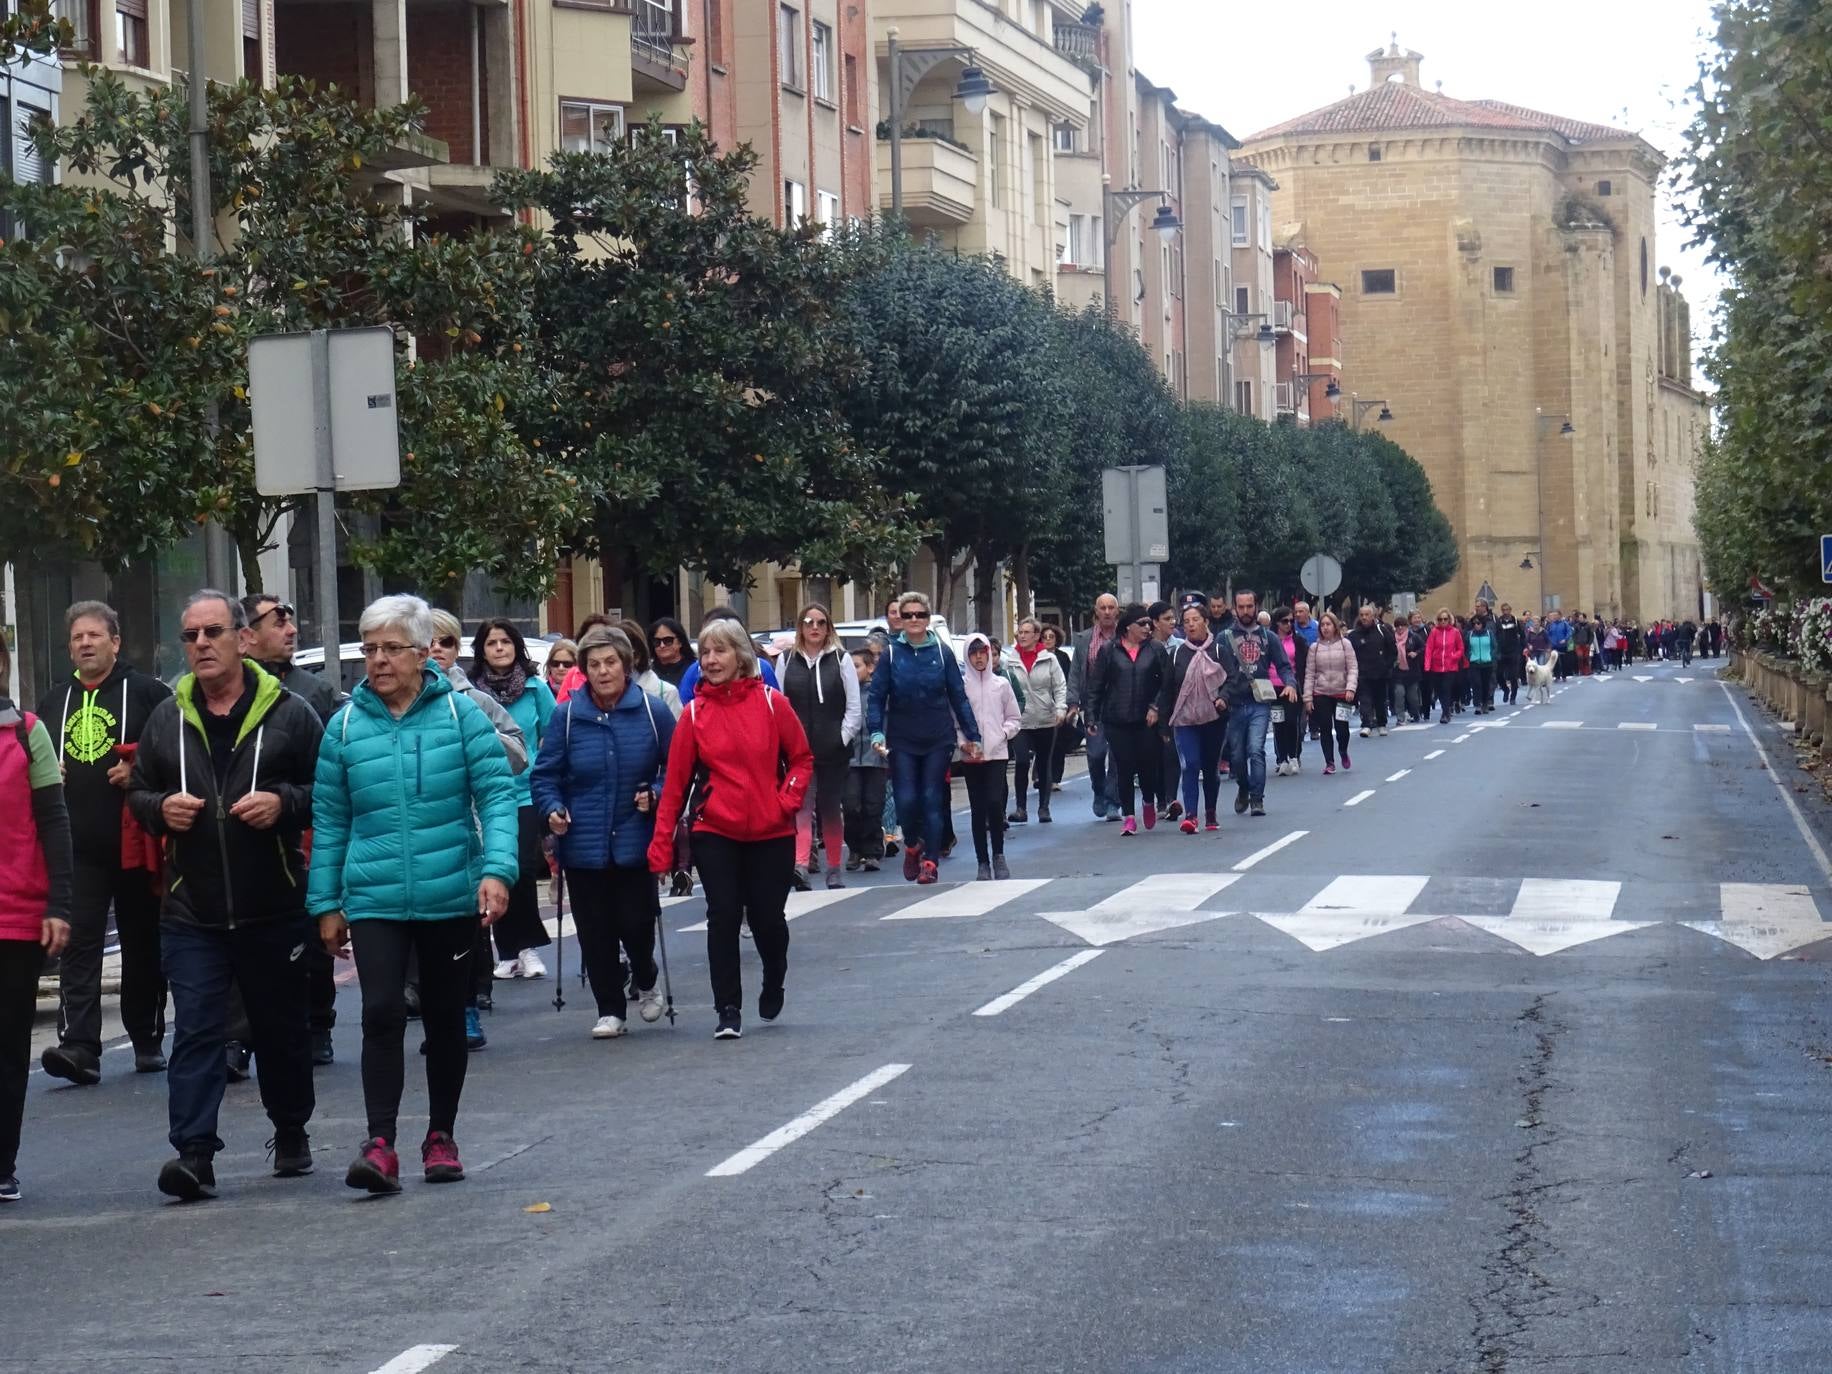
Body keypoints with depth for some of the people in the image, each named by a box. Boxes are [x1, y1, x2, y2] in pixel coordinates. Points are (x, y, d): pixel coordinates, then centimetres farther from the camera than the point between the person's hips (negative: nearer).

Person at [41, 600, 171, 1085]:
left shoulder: (148, 694, 1)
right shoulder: (56, 702, 17)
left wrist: (140, 772, -15)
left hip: (134, 842, -3)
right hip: (77, 845, 3)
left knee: (142, 944, 8)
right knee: (78, 944, -8)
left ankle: (148, 1040, 20)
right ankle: (78, 1045, -15)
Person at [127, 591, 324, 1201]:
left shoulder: (289, 713, 0)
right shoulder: (166, 719, 8)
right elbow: (137, 792, 16)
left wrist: (284, 802, -17)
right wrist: (161, 808, -5)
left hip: (274, 908, -1)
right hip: (191, 911, 1)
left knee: (282, 1029, 11)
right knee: (195, 1031, -6)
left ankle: (291, 1134, 30)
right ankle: (194, 1152, -10)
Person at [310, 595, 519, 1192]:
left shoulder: (461, 712, -3)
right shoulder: (346, 725, 2)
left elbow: (497, 794, -5)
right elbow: (329, 820, 7)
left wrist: (497, 870, -18)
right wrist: (326, 904, 7)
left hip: (451, 897, 0)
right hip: (373, 901, 0)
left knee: (445, 1019, 12)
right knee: (382, 1014, -15)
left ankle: (441, 1137, 26)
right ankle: (380, 1144, -16)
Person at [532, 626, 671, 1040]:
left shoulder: (652, 711, -2)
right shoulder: (567, 715, -1)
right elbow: (545, 774, 4)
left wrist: (655, 795, -10)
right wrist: (552, 810, -12)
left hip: (635, 841, -1)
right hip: (583, 846, 1)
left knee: (636, 923, -1)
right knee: (595, 932, 4)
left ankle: (646, 983, 30)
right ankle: (609, 1010, 18)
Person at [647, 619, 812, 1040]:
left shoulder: (771, 703, -3)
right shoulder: (694, 713, -2)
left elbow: (802, 758, 5)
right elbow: (676, 780, -3)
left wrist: (788, 800, -11)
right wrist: (661, 843, -6)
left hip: (771, 832, 0)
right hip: (715, 833, 0)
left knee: (767, 916, 5)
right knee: (723, 916, -5)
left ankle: (773, 984, 34)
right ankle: (728, 1011, 1)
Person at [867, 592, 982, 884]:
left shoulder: (942, 653, 2)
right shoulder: (891, 654, 2)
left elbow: (959, 696, 4)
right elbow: (877, 697, 0)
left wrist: (972, 736, 3)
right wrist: (876, 732, -13)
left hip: (938, 739, 0)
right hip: (902, 740, 0)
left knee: (933, 800, 0)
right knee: (906, 800, -5)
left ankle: (931, 861, 6)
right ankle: (912, 845, 23)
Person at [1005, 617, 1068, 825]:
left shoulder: (1049, 659, 2)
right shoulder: (1010, 661, 1)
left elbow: (1060, 686, 1)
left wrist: (1060, 708, -14)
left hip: (1046, 721, 1)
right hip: (1021, 720, -1)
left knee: (1045, 765, 9)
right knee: (1021, 762, -15)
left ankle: (1043, 808, 19)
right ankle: (1021, 808, -8)